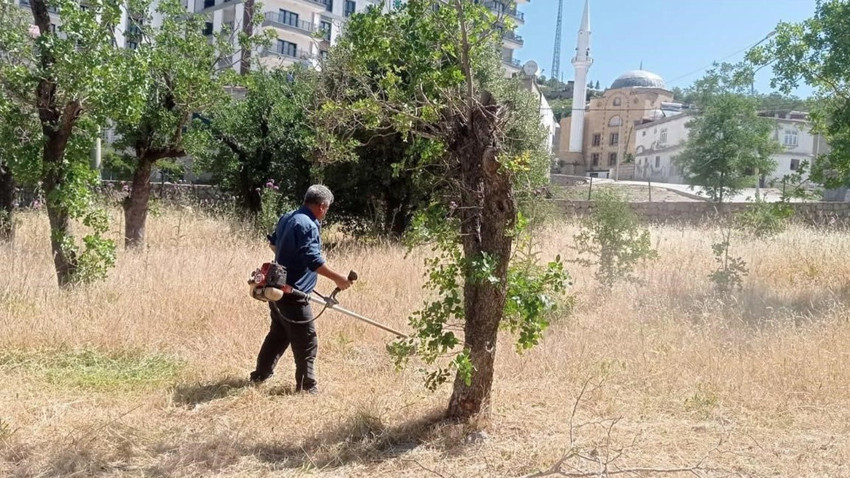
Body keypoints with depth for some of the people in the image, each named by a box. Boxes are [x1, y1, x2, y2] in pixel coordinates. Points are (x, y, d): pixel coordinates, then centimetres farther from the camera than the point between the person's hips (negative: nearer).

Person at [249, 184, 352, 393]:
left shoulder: (287, 218, 10)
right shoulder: (308, 226, -20)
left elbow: (273, 243, 26)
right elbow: (314, 260, -26)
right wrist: (338, 278, -20)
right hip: (293, 295, -10)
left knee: (278, 334, 24)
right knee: (307, 343, 0)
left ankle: (260, 375, 35)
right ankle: (306, 387, 7)